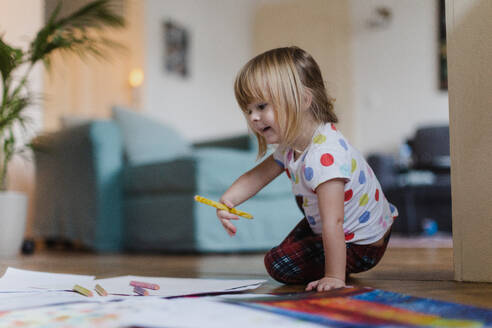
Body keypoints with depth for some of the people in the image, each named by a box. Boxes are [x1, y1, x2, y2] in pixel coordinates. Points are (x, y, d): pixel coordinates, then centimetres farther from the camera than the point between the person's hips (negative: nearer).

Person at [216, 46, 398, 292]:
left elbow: (333, 223, -38)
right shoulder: (293, 146, -3)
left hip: (361, 246, -9)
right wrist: (227, 200, -14)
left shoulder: (325, 156, -36)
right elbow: (257, 177, 4)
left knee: (277, 263, -7)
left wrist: (334, 277, -37)